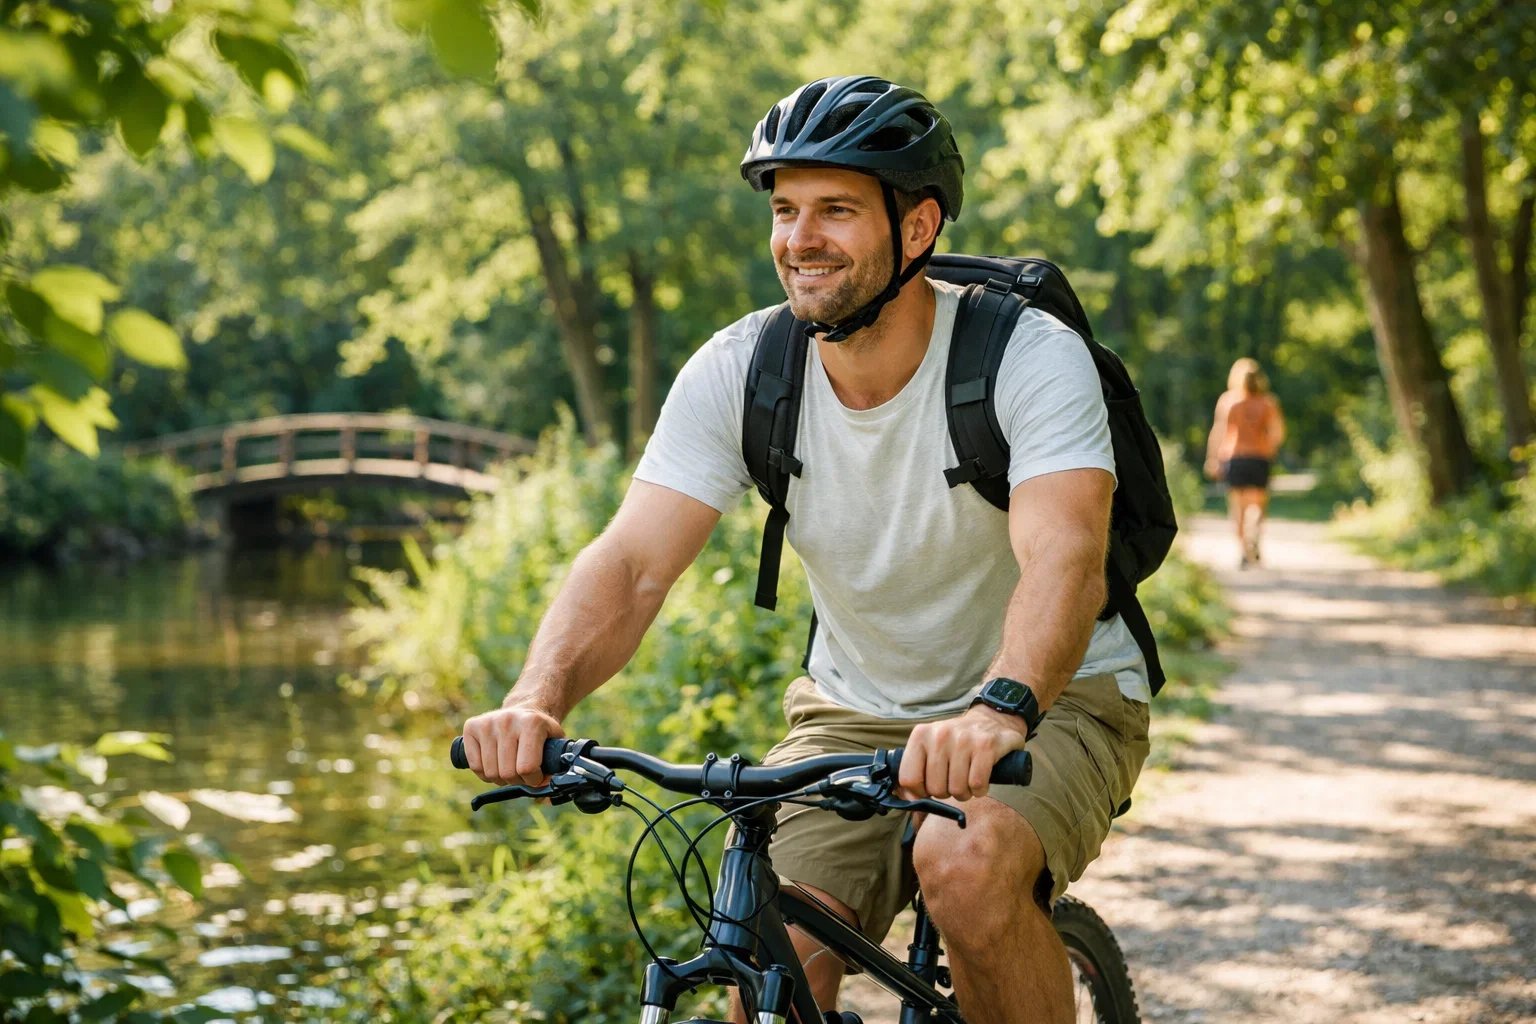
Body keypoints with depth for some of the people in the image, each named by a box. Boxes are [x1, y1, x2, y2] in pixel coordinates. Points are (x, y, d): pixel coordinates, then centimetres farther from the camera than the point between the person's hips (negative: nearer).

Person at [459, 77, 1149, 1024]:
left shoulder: (1031, 357, -22)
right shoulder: (739, 371, -12)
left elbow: (1066, 559, -37)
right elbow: (633, 562, -20)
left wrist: (1001, 707, -58)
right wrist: (539, 699, -40)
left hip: (1051, 701, -3)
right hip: (856, 713, 4)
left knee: (966, 862, -34)